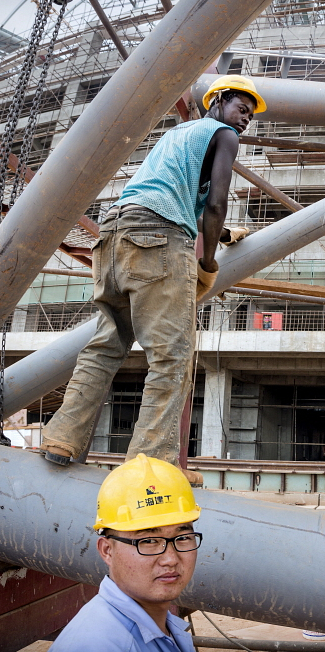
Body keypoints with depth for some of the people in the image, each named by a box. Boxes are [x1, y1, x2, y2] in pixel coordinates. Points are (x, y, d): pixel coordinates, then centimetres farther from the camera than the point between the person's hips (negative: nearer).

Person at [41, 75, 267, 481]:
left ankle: (63, 438, 4)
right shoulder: (223, 135, 13)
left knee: (106, 345, 10)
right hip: (159, 236, -8)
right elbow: (214, 204, -1)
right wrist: (208, 265, 11)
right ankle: (154, 460, -15)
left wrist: (224, 235, 55)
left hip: (114, 227, 8)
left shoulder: (176, 132, 37)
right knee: (171, 354, -10)